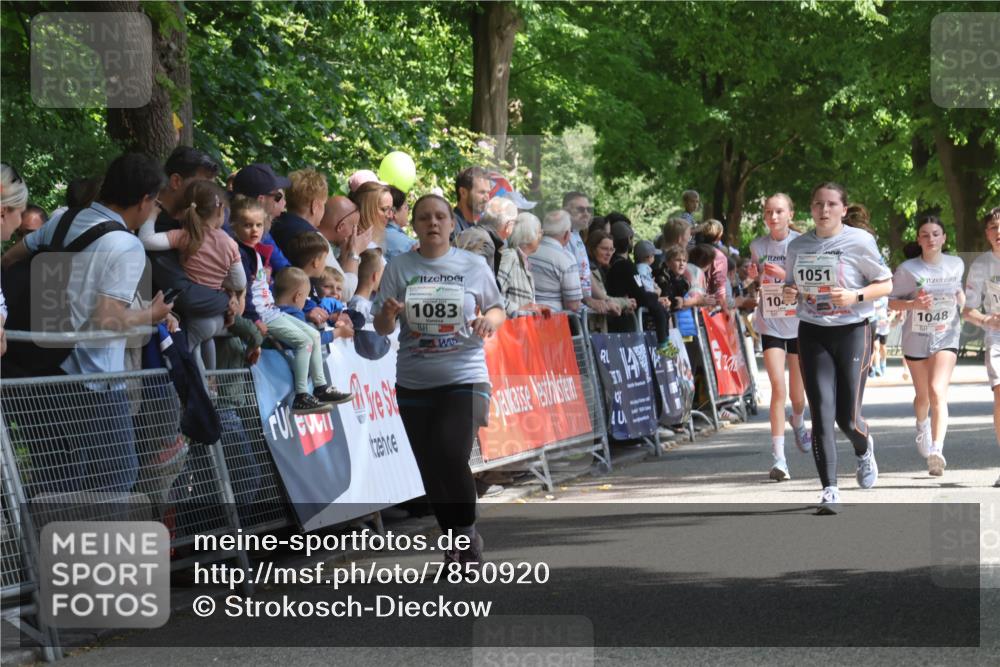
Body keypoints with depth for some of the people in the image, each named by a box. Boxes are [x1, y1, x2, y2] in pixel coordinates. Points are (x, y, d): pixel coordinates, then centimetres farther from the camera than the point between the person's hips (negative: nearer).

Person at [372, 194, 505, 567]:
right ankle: (453, 541, 22)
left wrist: (490, 320, -10)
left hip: (464, 378, -2)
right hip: (413, 382, 2)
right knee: (430, 467, 6)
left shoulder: (473, 266, 3)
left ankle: (468, 534, 1)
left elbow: (497, 309, 13)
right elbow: (381, 329, 4)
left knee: (452, 456, -19)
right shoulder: (399, 269, 4)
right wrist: (388, 315, -19)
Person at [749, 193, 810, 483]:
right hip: (770, 323, 0)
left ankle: (798, 424, 49)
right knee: (778, 388, -15)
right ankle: (778, 458, -18)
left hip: (799, 323, 0)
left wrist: (785, 274, -24)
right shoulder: (758, 245, 2)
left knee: (796, 392, 13)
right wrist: (753, 275, -7)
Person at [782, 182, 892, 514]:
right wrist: (789, 293, -5)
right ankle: (830, 490, -3)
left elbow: (886, 284, 0)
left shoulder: (860, 241, -6)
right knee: (821, 414, -7)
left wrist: (856, 296, -17)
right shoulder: (798, 246, 6)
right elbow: (792, 284, 19)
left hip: (852, 331, -3)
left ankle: (864, 449, 33)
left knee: (847, 417, -4)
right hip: (812, 334, 3)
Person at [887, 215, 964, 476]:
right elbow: (892, 301, -4)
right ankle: (922, 426, 51)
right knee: (923, 396, 16)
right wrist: (914, 303, -22)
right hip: (916, 340, 0)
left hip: (946, 338, 0)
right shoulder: (908, 269, -8)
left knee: (937, 392, -20)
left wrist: (962, 302, 2)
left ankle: (937, 449, -28)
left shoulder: (956, 265, 1)